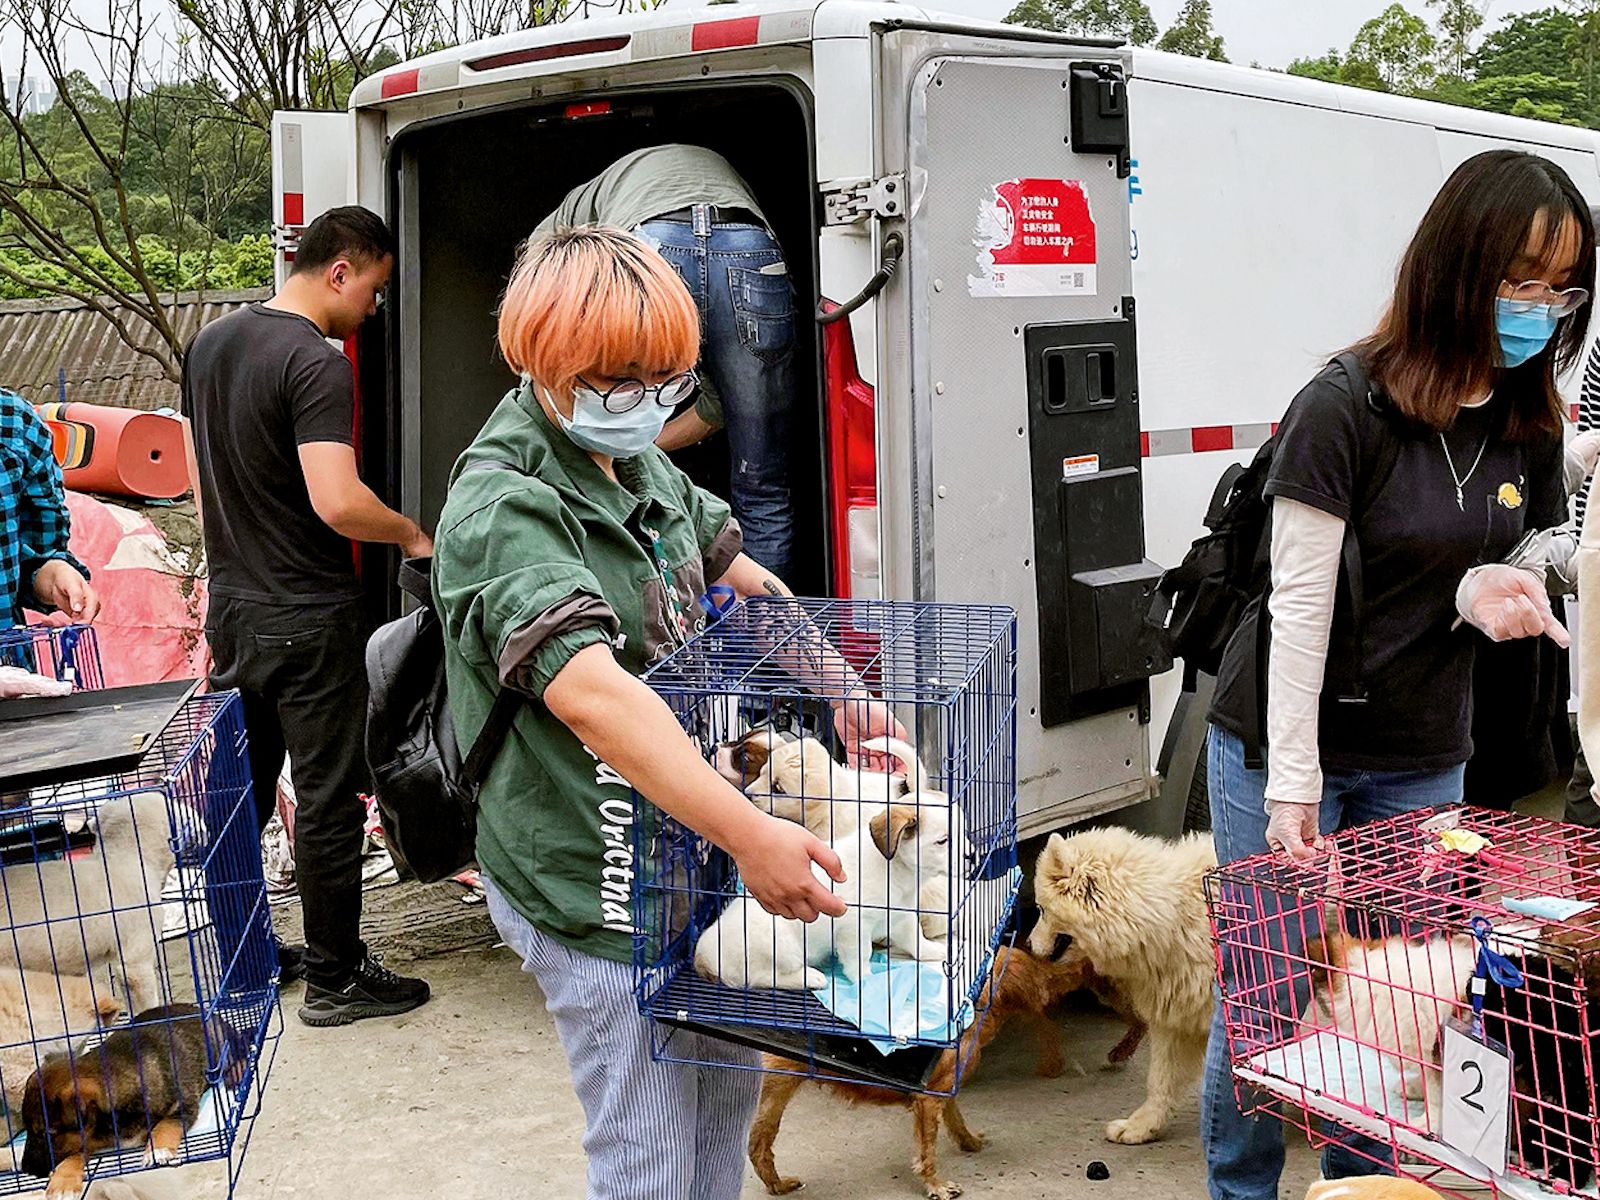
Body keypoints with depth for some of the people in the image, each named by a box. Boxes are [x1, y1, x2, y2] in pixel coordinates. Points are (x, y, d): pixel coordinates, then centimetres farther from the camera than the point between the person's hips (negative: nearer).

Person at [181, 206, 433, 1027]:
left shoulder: (209, 344, 8)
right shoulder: (316, 364, -19)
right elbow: (337, 502, -28)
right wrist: (412, 534, -11)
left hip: (233, 610, 8)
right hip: (308, 620, -8)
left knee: (238, 791, 17)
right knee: (328, 801, 2)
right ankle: (335, 979, 12)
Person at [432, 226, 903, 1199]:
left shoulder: (642, 468, 7)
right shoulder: (503, 508, -22)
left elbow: (744, 579, 19)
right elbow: (591, 693, -35)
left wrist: (844, 692, 6)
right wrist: (749, 834, -41)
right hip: (594, 887, -9)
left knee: (728, 1085, 24)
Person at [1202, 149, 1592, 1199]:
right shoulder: (1346, 407, -16)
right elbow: (1299, 603, -16)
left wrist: (1489, 590, -13)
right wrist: (1293, 781, -16)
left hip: (1424, 764, 5)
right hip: (1290, 748, -5)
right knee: (1270, 999, 3)